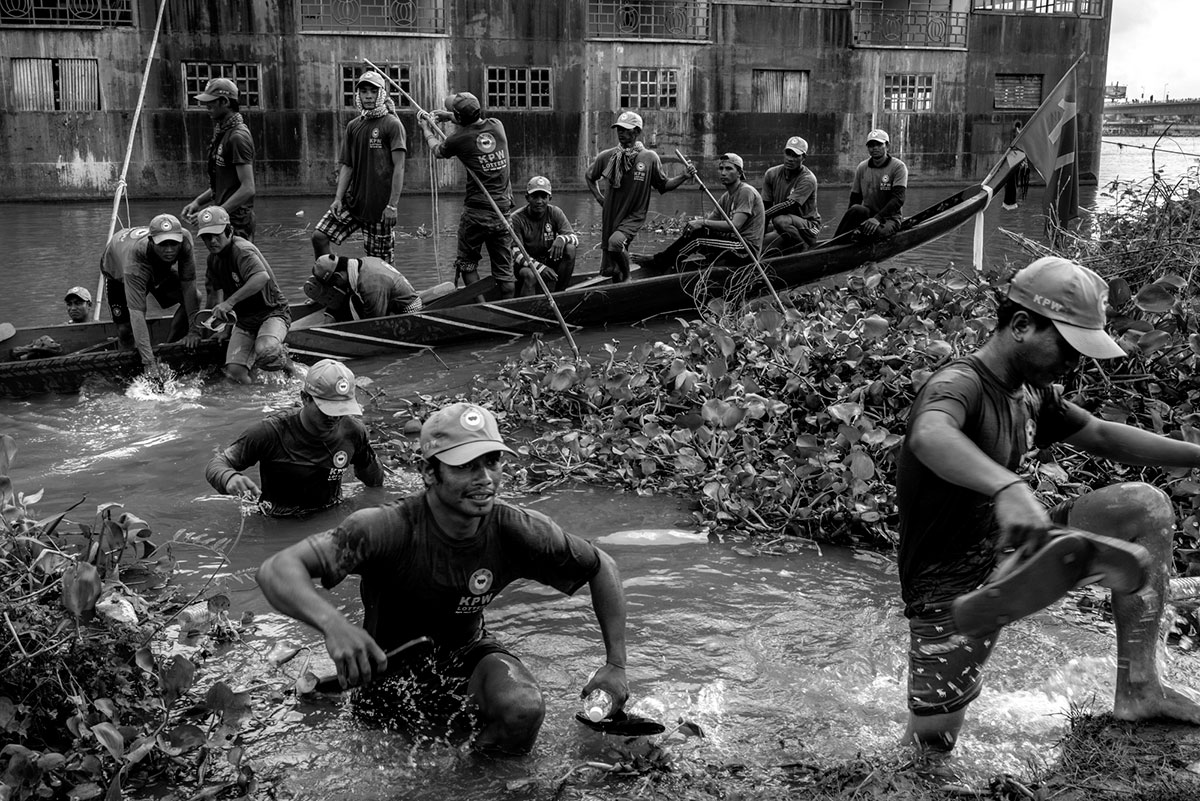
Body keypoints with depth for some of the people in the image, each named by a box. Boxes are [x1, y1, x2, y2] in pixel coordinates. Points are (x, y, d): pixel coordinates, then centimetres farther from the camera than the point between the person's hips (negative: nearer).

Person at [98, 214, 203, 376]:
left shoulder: (185, 240, -39)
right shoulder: (135, 255, -47)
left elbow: (189, 286, -31)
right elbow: (136, 312, -51)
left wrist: (194, 330, -35)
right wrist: (149, 363, -57)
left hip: (160, 270, 3)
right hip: (117, 270, -3)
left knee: (195, 298, -18)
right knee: (125, 330, -11)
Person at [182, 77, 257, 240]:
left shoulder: (238, 137, -15)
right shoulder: (222, 132, 16)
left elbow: (247, 189, -22)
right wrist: (198, 202, 12)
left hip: (236, 222, -9)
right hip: (225, 221, 9)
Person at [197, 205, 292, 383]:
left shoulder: (242, 249, -22)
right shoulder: (213, 257, 6)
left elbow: (262, 277, -42)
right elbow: (215, 290, 19)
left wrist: (230, 302, -42)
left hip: (272, 312, -7)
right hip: (244, 320, 7)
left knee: (265, 352, -38)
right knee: (235, 372, -15)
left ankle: (285, 363, -3)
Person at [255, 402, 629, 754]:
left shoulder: (516, 531, -20)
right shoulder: (389, 529, -32)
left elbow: (602, 568, -4)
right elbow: (276, 570, -40)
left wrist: (615, 665, -8)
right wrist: (332, 622, -60)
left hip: (468, 652, 1)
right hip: (388, 665, -1)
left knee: (523, 709, -27)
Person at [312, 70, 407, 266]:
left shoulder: (392, 124, -5)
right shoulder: (353, 126, 12)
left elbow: (399, 168, -11)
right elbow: (347, 166, 12)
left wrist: (392, 205, -17)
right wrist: (338, 198, -1)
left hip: (380, 205, -5)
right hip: (353, 199, 6)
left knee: (380, 261, -2)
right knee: (319, 236, -6)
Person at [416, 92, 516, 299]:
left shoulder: (460, 138, -10)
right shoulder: (497, 125, 1)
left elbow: (437, 150, 14)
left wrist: (426, 129, 30)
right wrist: (449, 116, 31)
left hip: (476, 211, -4)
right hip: (503, 212, 4)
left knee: (467, 265, 10)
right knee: (504, 269, 7)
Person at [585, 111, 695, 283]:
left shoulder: (650, 158, -4)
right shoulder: (606, 157, 1)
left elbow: (663, 186, 5)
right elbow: (589, 176, 19)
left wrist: (684, 176, -8)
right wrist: (599, 197, 8)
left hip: (634, 217, -3)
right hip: (610, 216, 3)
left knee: (616, 241, -34)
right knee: (608, 269, 6)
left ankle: (626, 277, -9)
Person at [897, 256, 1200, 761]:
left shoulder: (1032, 393, 4)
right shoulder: (960, 385, -25)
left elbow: (1103, 436, 19)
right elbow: (929, 435, -50)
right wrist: (1007, 486, -67)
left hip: (1007, 552, 8)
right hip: (952, 591, -8)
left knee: (1145, 506, -3)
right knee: (929, 751, -13)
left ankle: (1137, 691, -2)